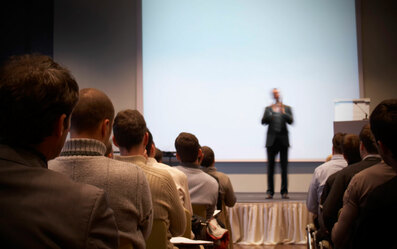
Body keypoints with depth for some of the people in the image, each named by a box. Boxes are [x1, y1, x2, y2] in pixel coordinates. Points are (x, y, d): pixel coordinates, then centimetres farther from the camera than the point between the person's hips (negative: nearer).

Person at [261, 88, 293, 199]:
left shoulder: (287, 108, 10)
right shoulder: (268, 108, 12)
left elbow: (291, 121, -4)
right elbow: (263, 121, 1)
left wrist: (283, 112, -19)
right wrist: (269, 113, -16)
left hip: (283, 139, 0)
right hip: (271, 139, 0)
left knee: (284, 167, -1)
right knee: (270, 166, -1)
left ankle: (284, 191, 4)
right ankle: (270, 192, 3)